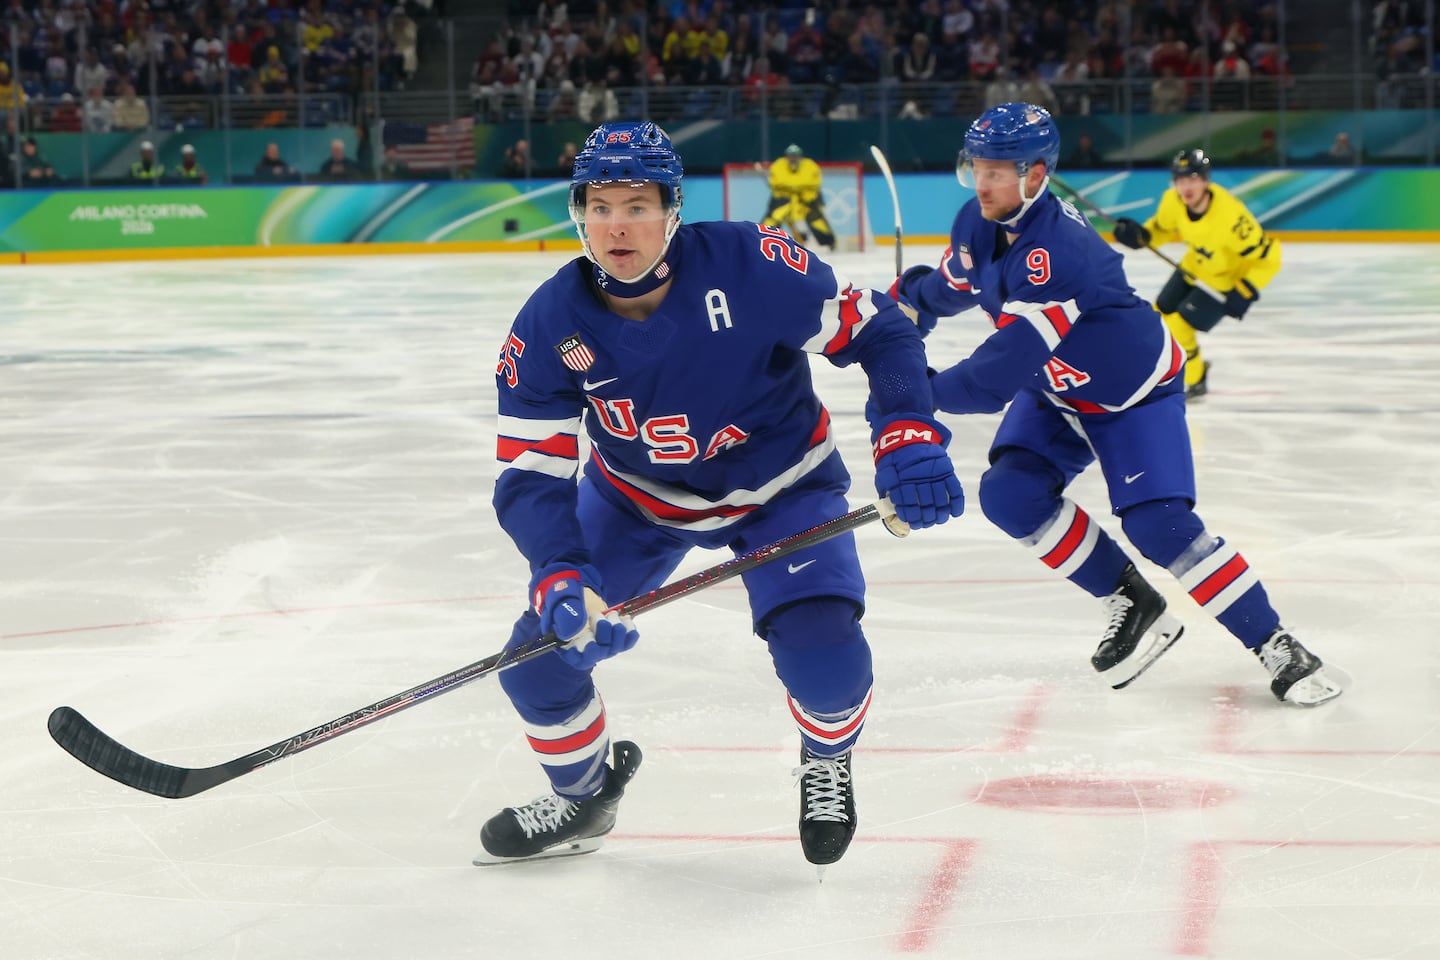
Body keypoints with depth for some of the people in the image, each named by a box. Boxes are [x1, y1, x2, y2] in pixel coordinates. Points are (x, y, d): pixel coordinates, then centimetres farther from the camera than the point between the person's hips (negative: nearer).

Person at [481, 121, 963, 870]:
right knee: (542, 653, -7)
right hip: (637, 497, 3)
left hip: (781, 485, -3)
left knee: (822, 658, -23)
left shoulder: (749, 266, -30)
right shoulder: (550, 327, -22)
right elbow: (528, 477, -21)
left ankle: (827, 761, 16)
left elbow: (877, 331, -19)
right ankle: (584, 796, 25)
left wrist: (908, 435, -34)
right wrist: (561, 580, -37)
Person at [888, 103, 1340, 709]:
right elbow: (954, 283, 15)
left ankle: (1275, 646, -6)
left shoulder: (1056, 251, -37)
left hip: (1134, 392, -8)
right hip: (1055, 390, 8)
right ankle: (1131, 604, 3)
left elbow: (1006, 366, -38)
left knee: (1157, 524, -20)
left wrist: (927, 391, -32)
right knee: (1009, 494, -13)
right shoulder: (979, 223, -10)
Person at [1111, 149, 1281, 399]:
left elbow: (1268, 256, -29)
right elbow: (1163, 227, 4)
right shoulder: (1172, 201, -19)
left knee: (1178, 327, -11)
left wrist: (1244, 294, -31)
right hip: (1195, 266, 7)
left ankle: (1194, 382, 16)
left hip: (1226, 280, -7)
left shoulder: (1229, 214, -38)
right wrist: (1140, 235, -16)